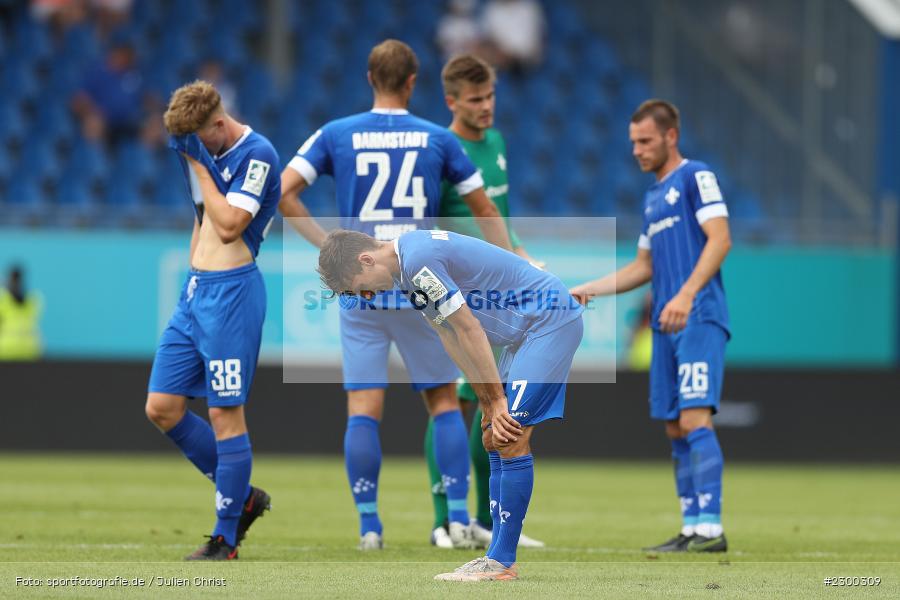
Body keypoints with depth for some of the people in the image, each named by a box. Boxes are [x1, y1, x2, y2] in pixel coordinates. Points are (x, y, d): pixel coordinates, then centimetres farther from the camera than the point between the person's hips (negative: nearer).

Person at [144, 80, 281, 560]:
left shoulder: (257, 154, -12)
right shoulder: (208, 154, 14)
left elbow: (229, 224, -20)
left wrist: (199, 163, -14)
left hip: (232, 291, -9)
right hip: (195, 291, 9)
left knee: (225, 413, -6)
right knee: (161, 408, 6)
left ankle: (226, 537, 1)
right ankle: (242, 497, 19)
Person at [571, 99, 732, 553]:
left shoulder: (695, 177, -2)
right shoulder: (652, 197, 23)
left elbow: (720, 239, -13)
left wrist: (686, 294, -24)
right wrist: (588, 289, 20)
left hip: (698, 320, -9)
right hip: (666, 327, 9)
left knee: (694, 419, -16)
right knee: (675, 429, 5)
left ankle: (710, 528, -20)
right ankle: (692, 528, 8)